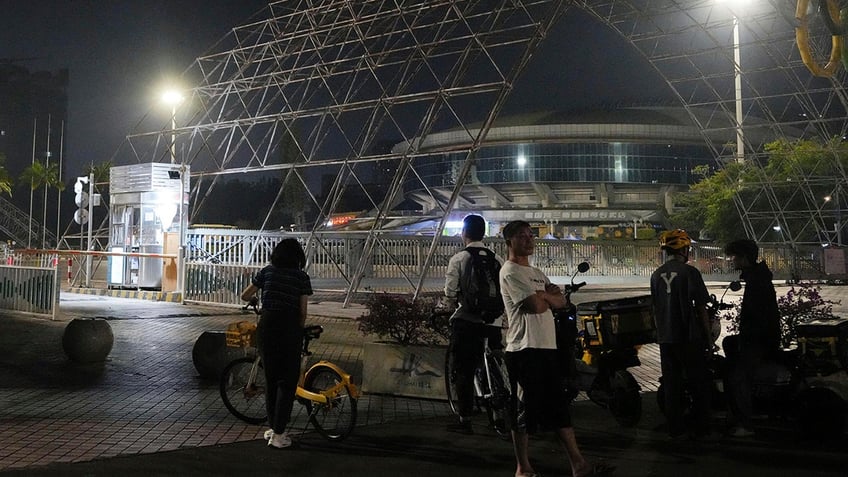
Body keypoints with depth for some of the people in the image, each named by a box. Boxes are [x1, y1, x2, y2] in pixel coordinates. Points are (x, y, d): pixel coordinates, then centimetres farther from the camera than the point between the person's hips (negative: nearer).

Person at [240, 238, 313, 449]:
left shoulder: (267, 272, 6)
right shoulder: (302, 277, 0)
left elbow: (245, 296, 11)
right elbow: (302, 311, -2)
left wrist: (255, 299, 33)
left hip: (267, 326, 3)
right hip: (290, 328, -3)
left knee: (271, 379, 16)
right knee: (287, 382, 4)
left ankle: (273, 428, 24)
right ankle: (278, 434, 1)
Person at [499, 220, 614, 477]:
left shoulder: (536, 273, 20)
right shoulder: (510, 272, -9)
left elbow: (561, 301, 10)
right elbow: (536, 306, -18)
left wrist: (543, 296, -9)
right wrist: (549, 296, 3)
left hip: (547, 348, 9)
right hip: (525, 349, -9)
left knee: (559, 408, 11)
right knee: (524, 411, -1)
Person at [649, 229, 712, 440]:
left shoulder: (656, 275, 6)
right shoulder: (689, 272, -10)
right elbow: (701, 309, -9)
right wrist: (709, 339, -3)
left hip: (665, 338, 5)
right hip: (690, 337, -5)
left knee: (671, 384, 10)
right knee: (698, 383, 6)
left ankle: (675, 428, 14)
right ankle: (700, 428, 9)